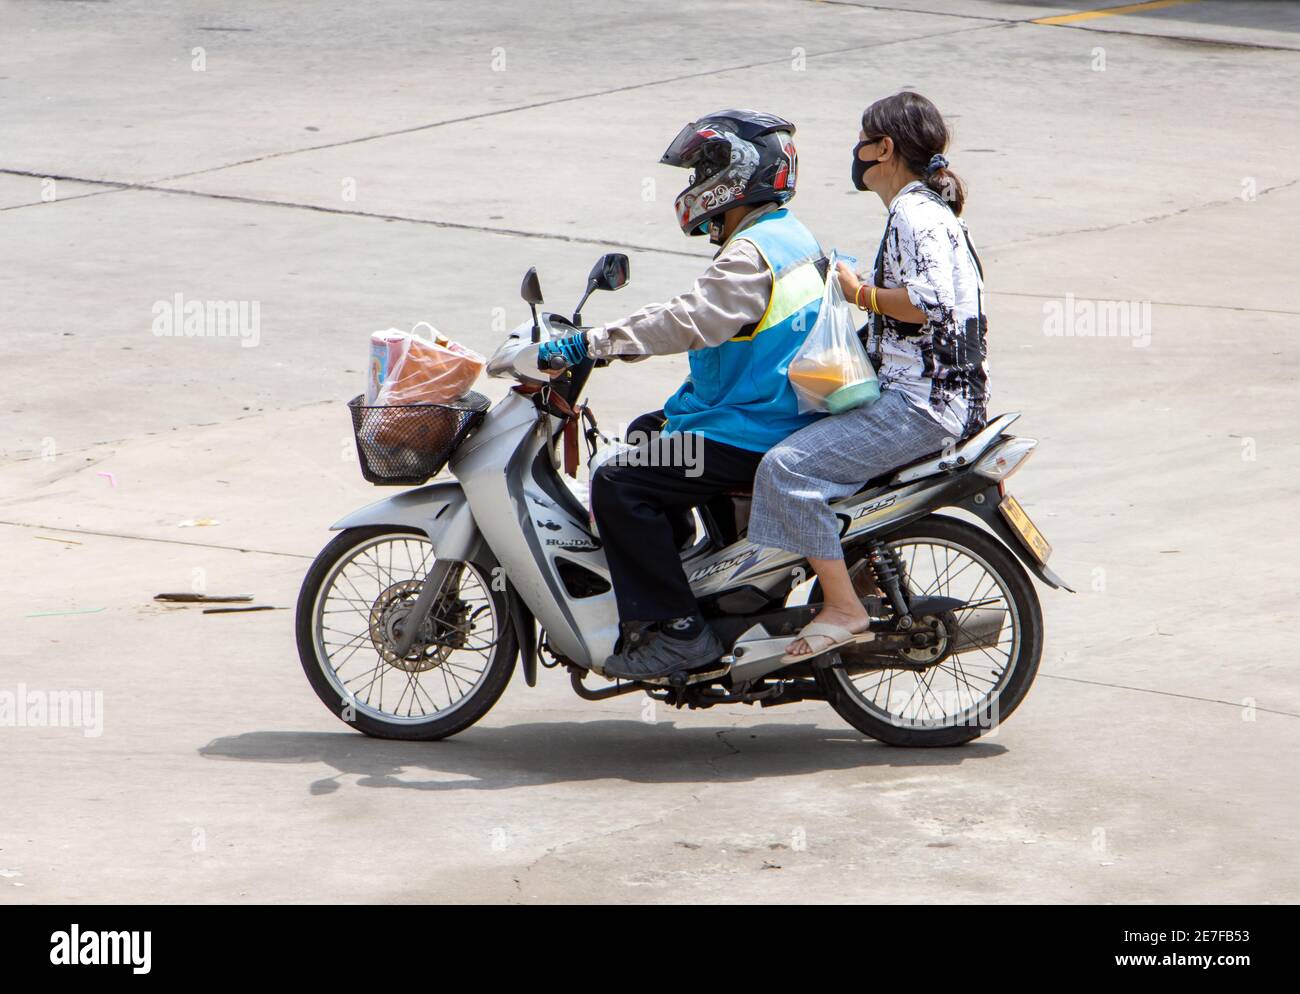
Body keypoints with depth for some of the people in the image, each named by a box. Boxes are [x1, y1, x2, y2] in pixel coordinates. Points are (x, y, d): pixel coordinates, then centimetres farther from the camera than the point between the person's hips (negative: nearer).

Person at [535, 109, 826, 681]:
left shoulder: (751, 255, -20)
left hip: (751, 435, -11)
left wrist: (588, 345, -33)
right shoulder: (790, 237, 14)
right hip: (779, 415, 11)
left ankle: (676, 628, -18)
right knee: (643, 435, 29)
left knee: (619, 485, -18)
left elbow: (688, 323, -32)